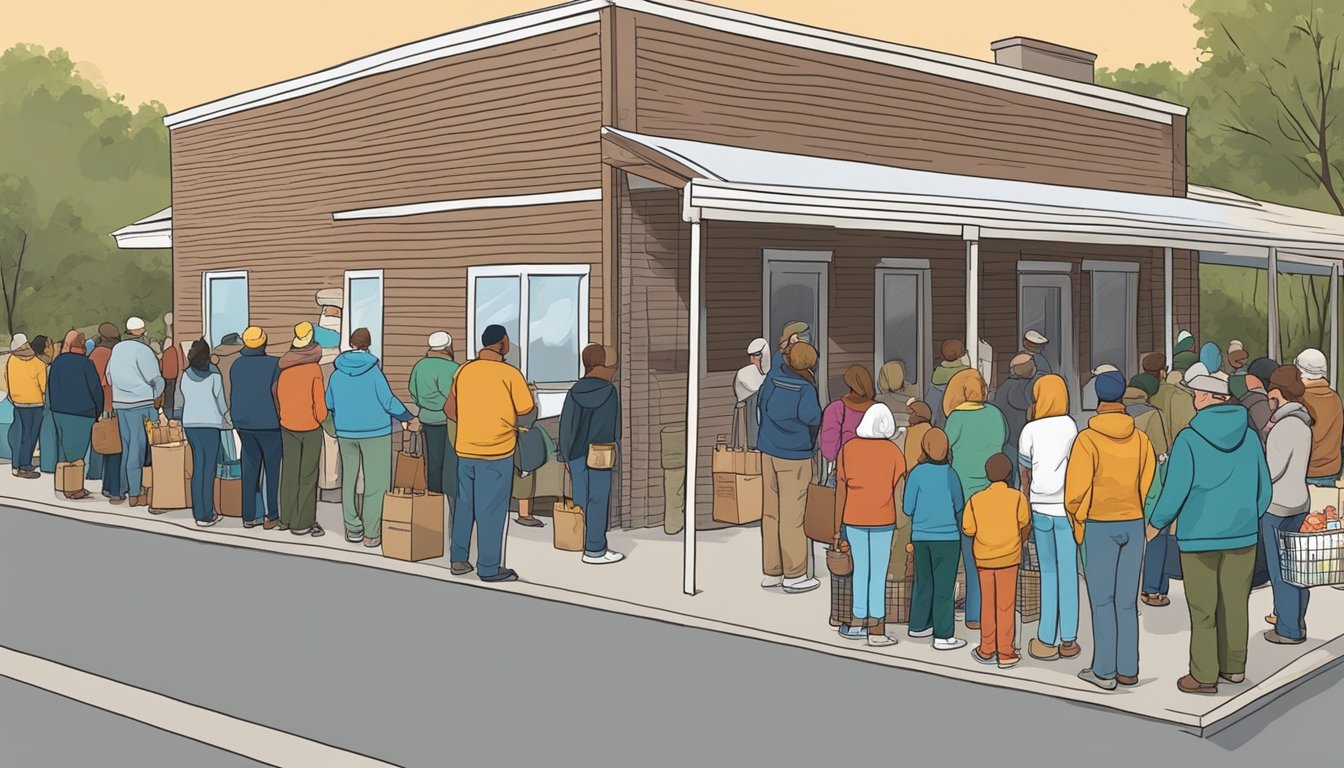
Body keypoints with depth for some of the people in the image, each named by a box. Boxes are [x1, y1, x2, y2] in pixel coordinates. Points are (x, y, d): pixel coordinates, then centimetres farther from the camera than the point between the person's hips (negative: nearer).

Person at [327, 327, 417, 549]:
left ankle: (352, 529, 17)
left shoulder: (337, 374, 0)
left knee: (349, 479, 15)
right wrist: (409, 420, 4)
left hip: (345, 433, 4)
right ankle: (371, 533, -2)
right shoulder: (373, 371, -11)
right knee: (375, 483, 0)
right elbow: (389, 401, -11)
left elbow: (329, 404, 11)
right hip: (375, 432, -4)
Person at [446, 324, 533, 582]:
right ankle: (489, 568, 6)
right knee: (491, 510, 1)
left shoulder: (464, 370, 5)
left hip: (465, 449, 5)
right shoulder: (509, 373, -11)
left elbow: (449, 408, 11)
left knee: (464, 504, 16)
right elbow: (527, 409, -6)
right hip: (496, 453, -5)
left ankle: (459, 559, 21)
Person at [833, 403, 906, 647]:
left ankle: (858, 623, 22)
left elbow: (840, 491, 0)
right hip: (882, 520, -3)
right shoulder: (893, 451, -6)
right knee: (878, 575, 3)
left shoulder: (847, 449, 0)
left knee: (860, 569, 16)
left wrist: (837, 528, 7)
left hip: (854, 519, 3)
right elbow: (901, 491, -7)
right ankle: (875, 632, 5)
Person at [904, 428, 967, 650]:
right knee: (944, 586, 2)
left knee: (923, 582, 18)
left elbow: (907, 507, -2)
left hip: (920, 535, 3)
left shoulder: (917, 473, -6)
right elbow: (959, 506, 1)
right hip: (946, 536, -3)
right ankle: (943, 636, 3)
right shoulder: (950, 474, -10)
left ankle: (918, 625, 29)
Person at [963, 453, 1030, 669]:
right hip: (1009, 557, -2)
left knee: (987, 605, 13)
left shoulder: (975, 500, -5)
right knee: (1006, 606, 4)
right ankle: (1006, 654, 7)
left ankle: (987, 650, 20)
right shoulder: (1017, 497, -10)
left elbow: (968, 530, -3)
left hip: (983, 558, 2)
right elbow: (1025, 526, -3)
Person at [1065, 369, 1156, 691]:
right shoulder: (1140, 438, 0)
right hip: (1133, 525, 4)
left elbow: (1077, 488, -13)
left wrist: (1077, 519, 3)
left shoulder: (1088, 439, -12)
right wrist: (1134, 510, 14)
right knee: (1127, 601, 11)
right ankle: (1128, 669, 16)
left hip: (1099, 526, -4)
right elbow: (1149, 482, 1)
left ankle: (1104, 671, 6)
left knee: (1102, 601, 3)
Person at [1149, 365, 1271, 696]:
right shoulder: (1249, 437, -1)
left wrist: (1156, 523, 2)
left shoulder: (1188, 439, -14)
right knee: (1235, 604, 14)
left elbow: (1175, 491, -14)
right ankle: (1234, 667, 24)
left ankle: (1204, 676, 11)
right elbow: (1264, 489, 5)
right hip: (1242, 534, 4)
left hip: (1199, 536, -4)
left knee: (1203, 610, 4)